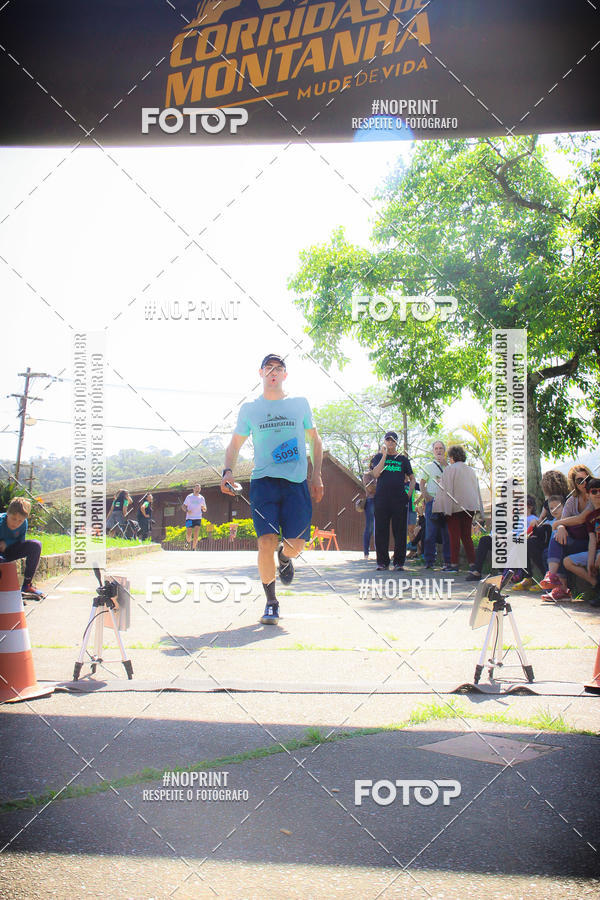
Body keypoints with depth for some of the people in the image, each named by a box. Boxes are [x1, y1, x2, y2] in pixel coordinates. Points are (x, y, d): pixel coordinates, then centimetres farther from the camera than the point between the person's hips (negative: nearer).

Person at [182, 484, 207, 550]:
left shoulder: (202, 498, 10)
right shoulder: (189, 497, 5)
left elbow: (204, 510, 16)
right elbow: (183, 506, 7)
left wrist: (203, 508, -8)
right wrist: (186, 510, -14)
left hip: (198, 518, 1)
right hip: (189, 518, -1)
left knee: (196, 535, -11)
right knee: (188, 534, -4)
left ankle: (193, 549, -1)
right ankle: (188, 541, 30)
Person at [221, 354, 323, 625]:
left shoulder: (300, 403, 11)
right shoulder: (249, 408, 10)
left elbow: (315, 441, 18)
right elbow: (235, 444, 16)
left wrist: (317, 476, 9)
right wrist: (228, 471, -2)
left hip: (296, 482, 1)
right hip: (263, 481, 0)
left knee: (295, 545, -7)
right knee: (266, 542, -15)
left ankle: (284, 555, 33)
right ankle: (271, 602, 3)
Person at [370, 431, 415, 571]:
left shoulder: (403, 459, 15)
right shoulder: (378, 457, 11)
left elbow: (412, 478, 20)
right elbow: (376, 473, -6)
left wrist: (410, 493, 4)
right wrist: (384, 455, -10)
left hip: (399, 499, 1)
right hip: (382, 498, -1)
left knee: (400, 531, -1)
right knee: (381, 531, 0)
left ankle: (399, 562, 4)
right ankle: (382, 562, 8)